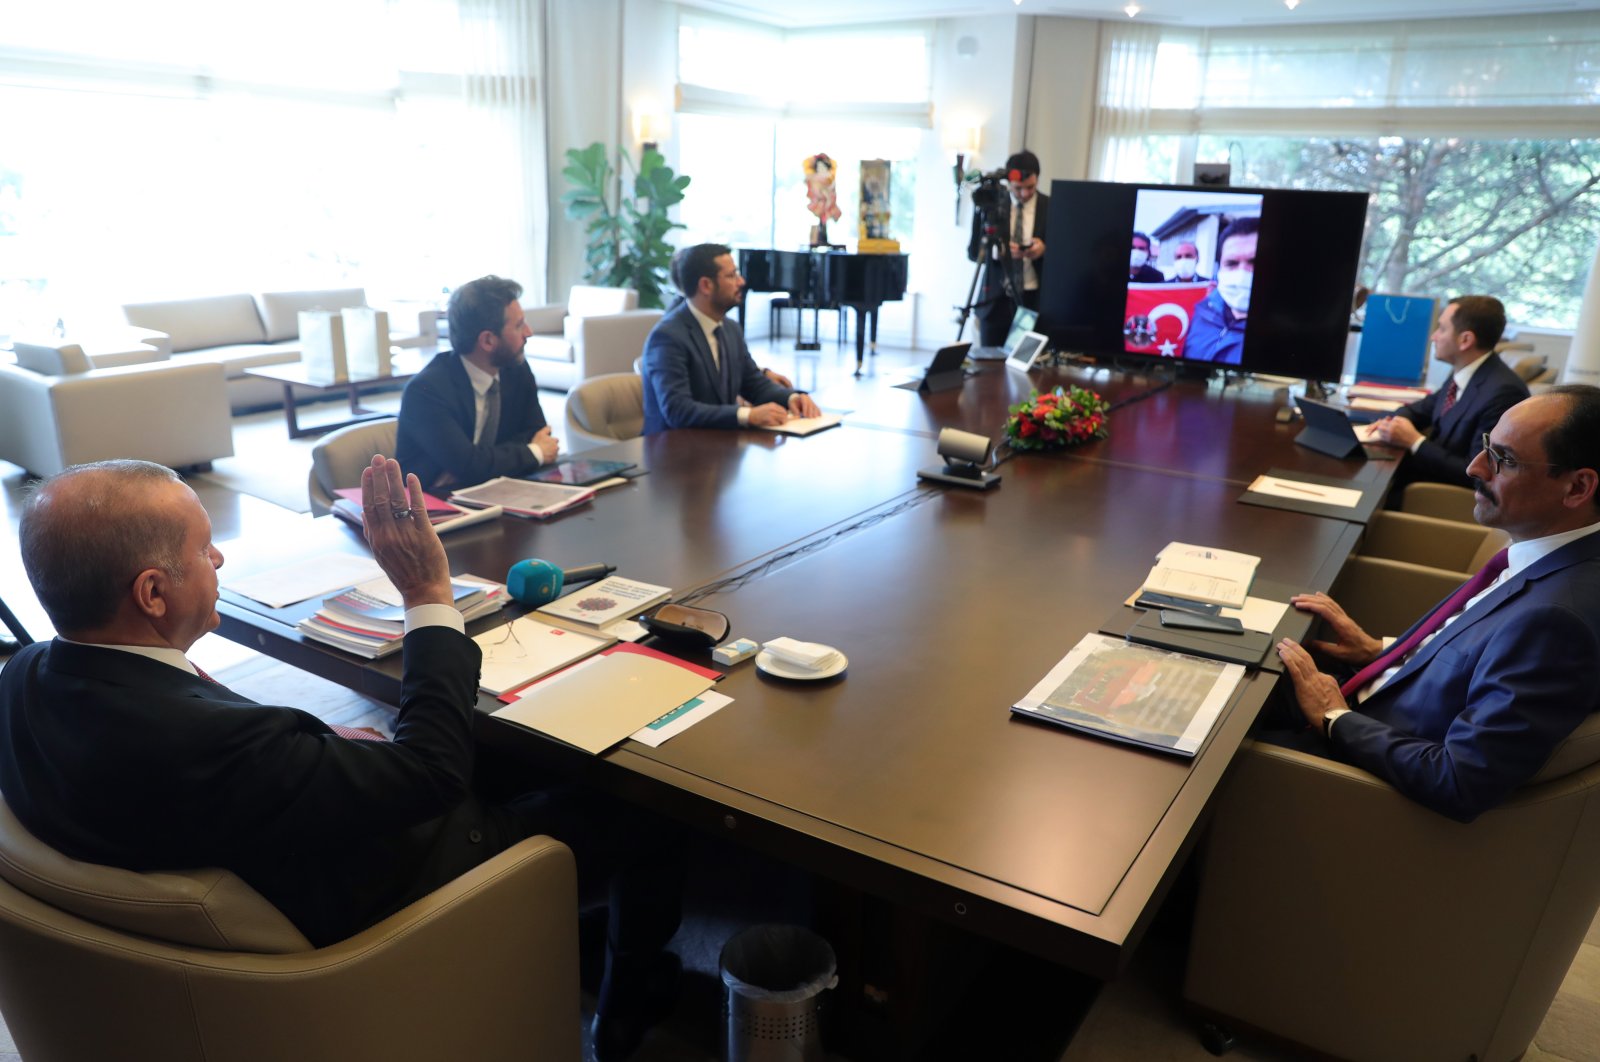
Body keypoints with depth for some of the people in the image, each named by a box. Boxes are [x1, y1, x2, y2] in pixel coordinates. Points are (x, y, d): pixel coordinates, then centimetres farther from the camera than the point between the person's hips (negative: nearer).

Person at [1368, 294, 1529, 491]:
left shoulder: (1503, 392, -25)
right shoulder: (1464, 372, 0)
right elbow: (1428, 406, 19)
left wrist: (1414, 441, -21)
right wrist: (1394, 422, -2)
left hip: (1456, 492, -7)